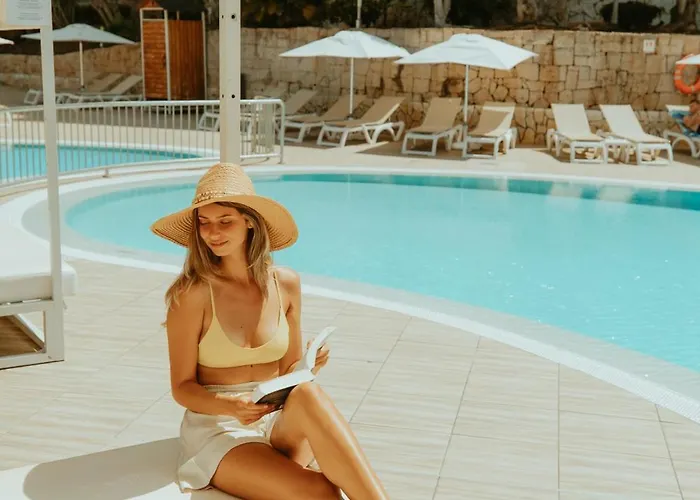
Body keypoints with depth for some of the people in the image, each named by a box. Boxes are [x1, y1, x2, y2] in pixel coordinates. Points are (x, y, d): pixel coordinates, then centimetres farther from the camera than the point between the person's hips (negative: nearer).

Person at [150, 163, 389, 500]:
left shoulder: (286, 284, 2)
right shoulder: (193, 294, -10)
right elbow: (182, 387, -4)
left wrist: (307, 365, -11)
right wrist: (228, 406, -23)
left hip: (280, 421, 3)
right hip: (218, 428, -3)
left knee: (308, 395, -36)